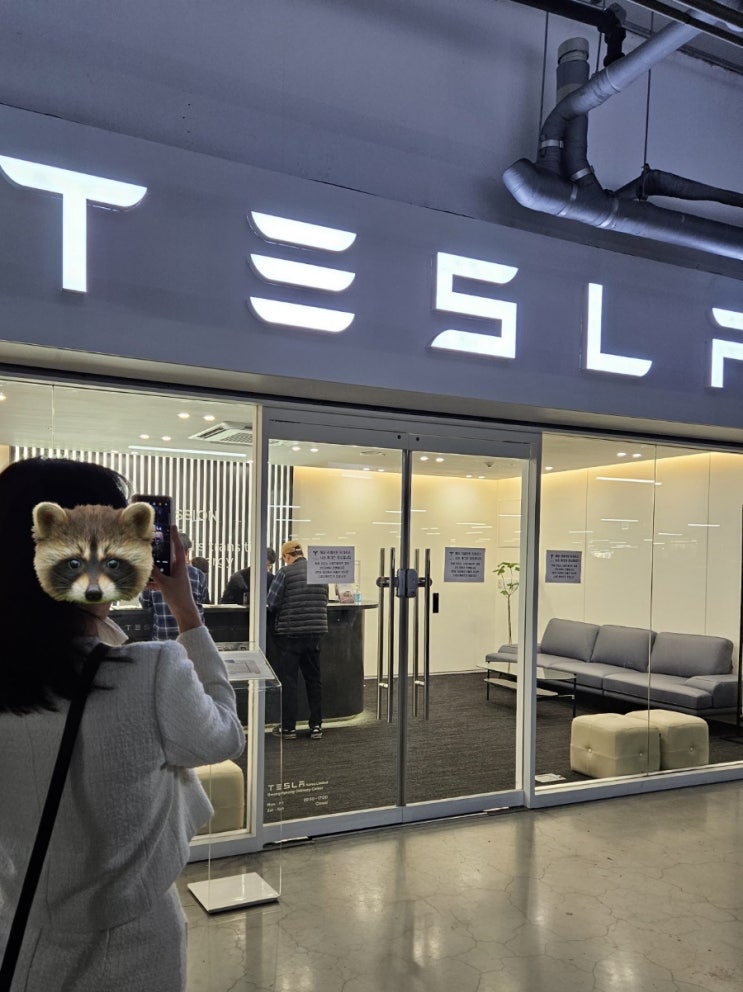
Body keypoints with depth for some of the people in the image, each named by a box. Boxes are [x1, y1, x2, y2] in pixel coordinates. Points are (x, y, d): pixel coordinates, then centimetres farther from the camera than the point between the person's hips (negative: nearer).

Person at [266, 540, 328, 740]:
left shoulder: (285, 572, -9)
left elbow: (271, 603, -9)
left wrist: (277, 619, 10)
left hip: (289, 633, -5)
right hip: (315, 632, 5)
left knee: (288, 680, 5)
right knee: (313, 679, 13)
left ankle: (288, 727, 9)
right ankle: (316, 725, 17)